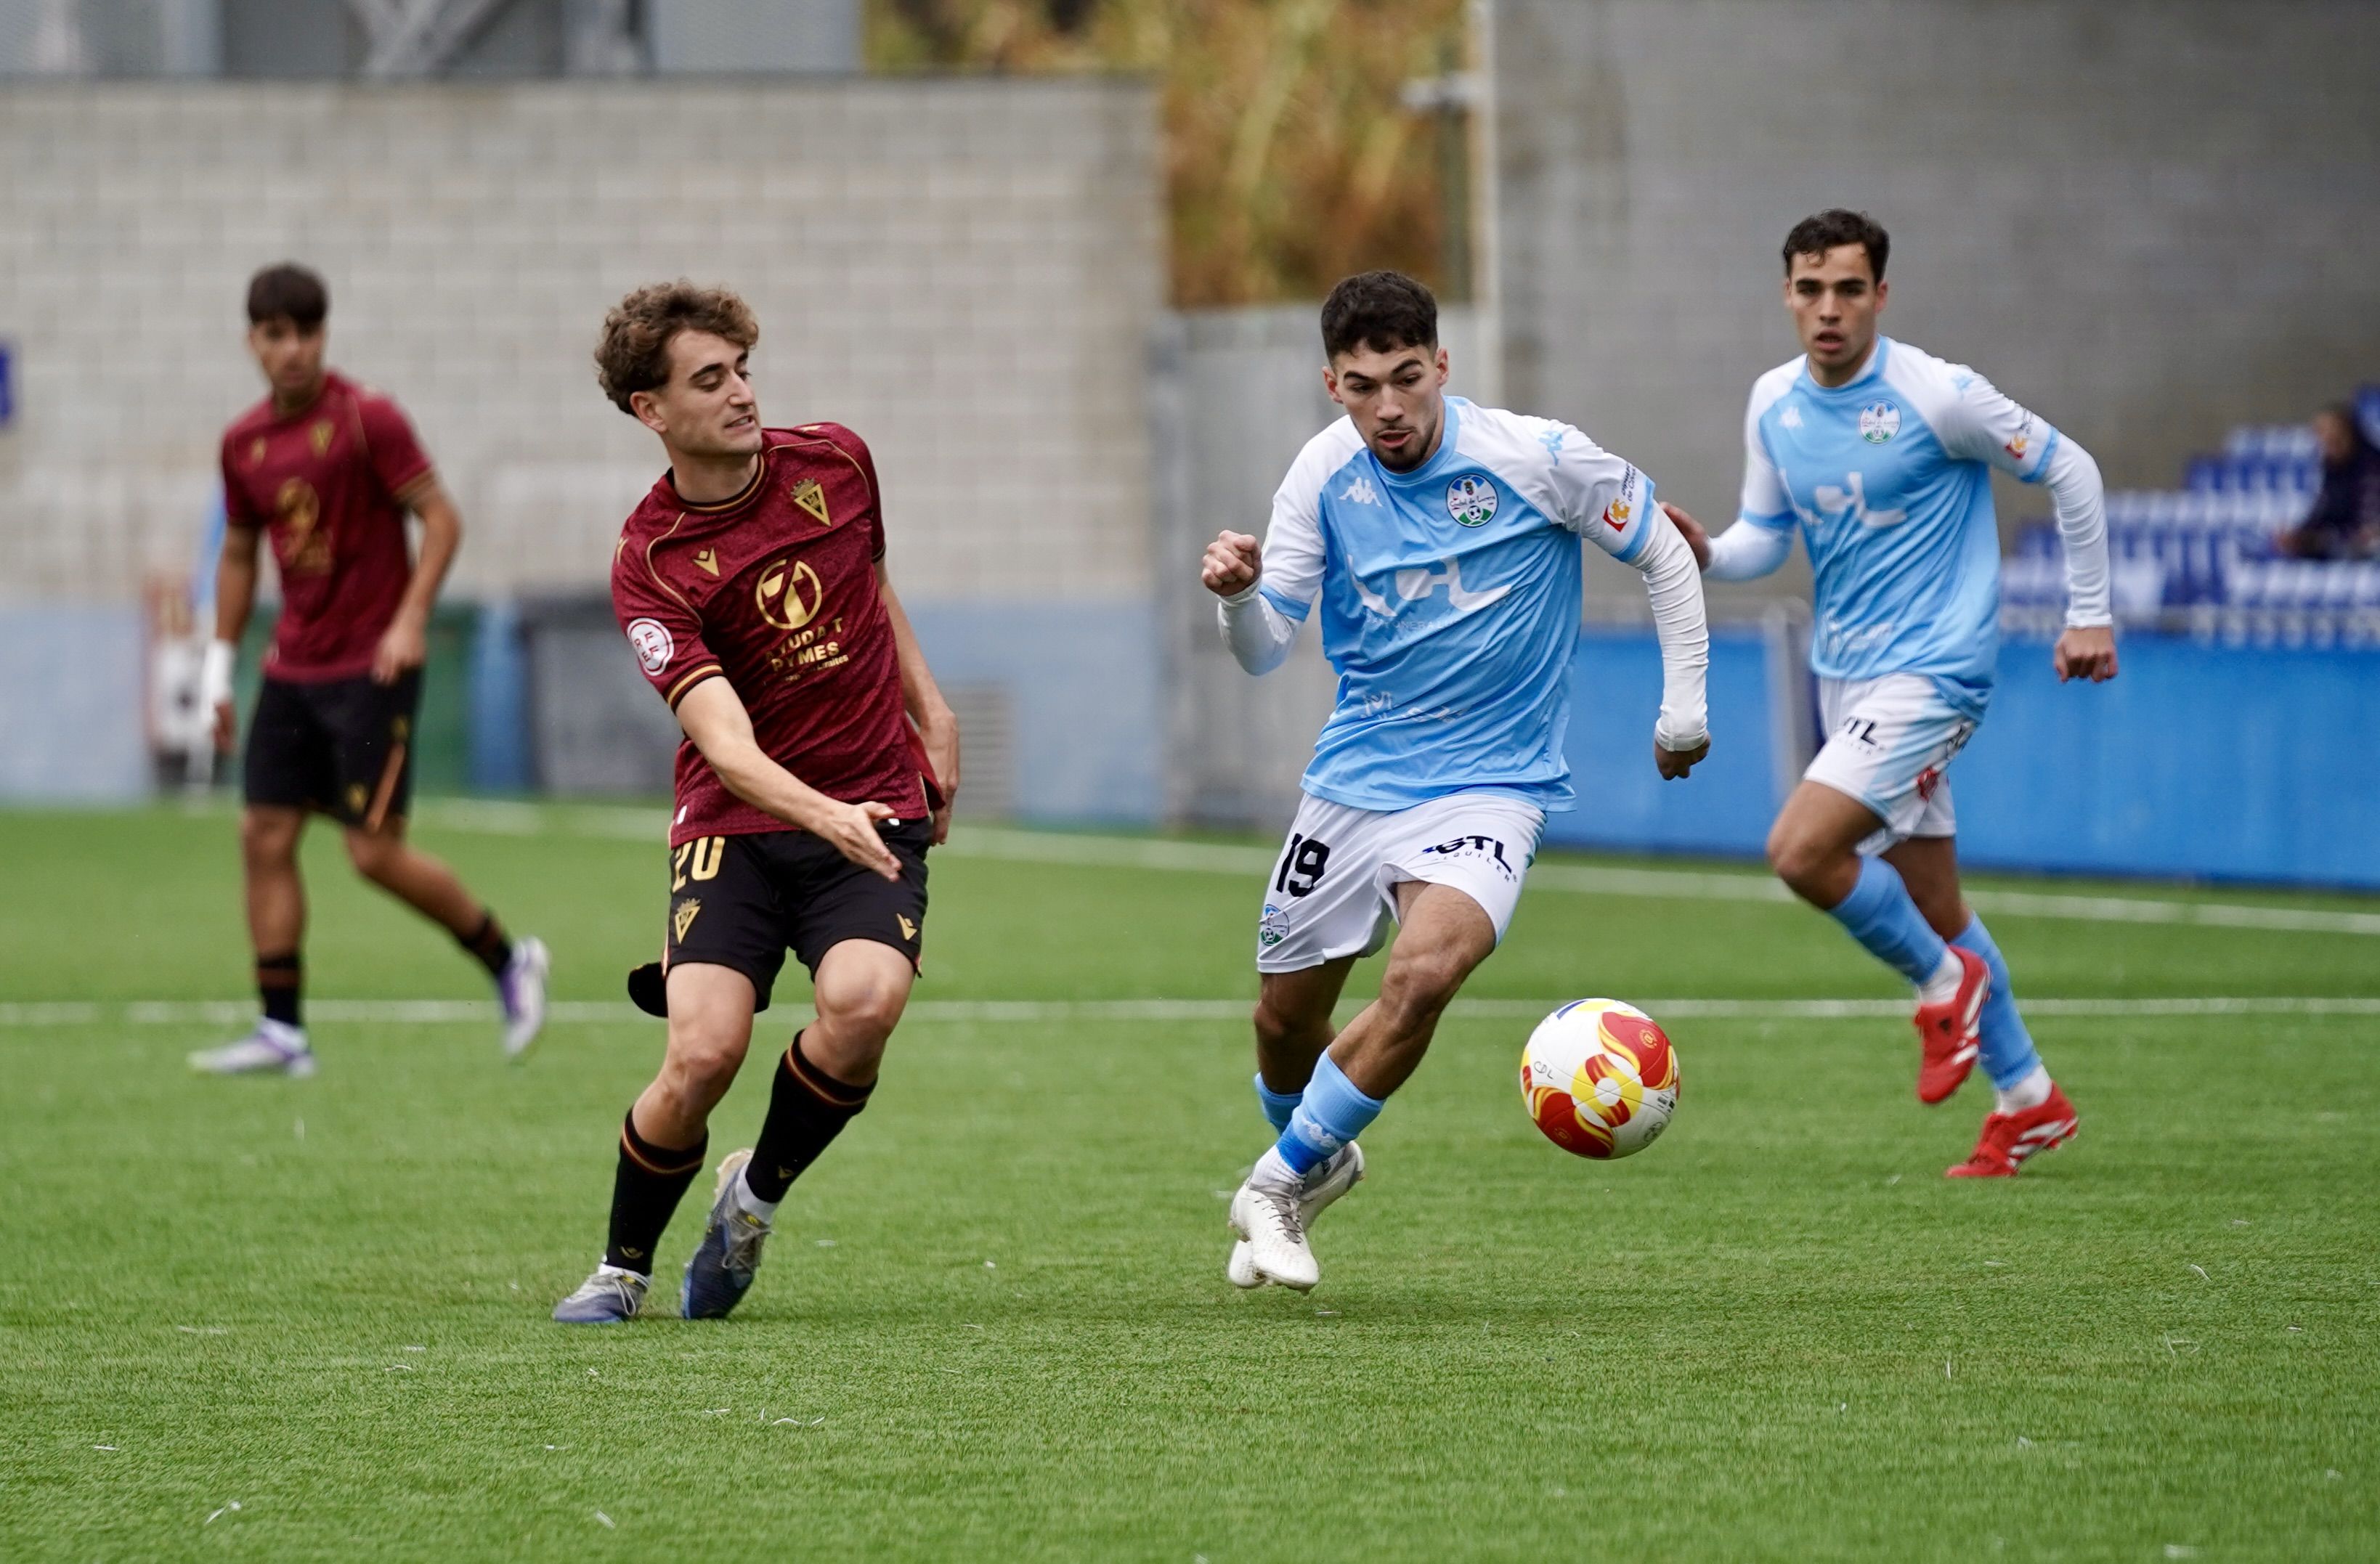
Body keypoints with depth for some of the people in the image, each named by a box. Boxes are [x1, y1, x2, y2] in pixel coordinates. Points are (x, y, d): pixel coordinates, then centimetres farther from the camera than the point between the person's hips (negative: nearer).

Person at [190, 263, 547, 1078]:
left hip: (372, 668, -6)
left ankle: (509, 961, 11)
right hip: (293, 670, 6)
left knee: (374, 850, -9)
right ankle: (282, 1032, 1)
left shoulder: (366, 419, -10)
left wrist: (410, 621, -22)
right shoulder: (243, 442, 8)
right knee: (265, 835, -2)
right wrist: (219, 667, 15)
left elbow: (441, 519, -11)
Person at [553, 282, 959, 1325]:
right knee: (704, 1052, -21)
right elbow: (727, 742, -25)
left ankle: (757, 1193, 2)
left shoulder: (835, 462, 1)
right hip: (734, 823, -2)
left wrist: (929, 708, 17)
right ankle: (623, 1267, 7)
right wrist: (823, 814, -42)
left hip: (876, 815, 2)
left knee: (863, 1000, -27)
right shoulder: (650, 569, -14)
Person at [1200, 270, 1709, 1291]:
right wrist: (1238, 595, -24)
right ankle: (1322, 1155, 43)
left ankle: (1280, 1186, -9)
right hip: (1355, 776, 4)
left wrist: (1684, 709, 3)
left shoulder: (1535, 458, -13)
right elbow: (1264, 652, -2)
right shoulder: (1325, 475, -4)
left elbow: (1665, 558, 1)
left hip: (1489, 779, -4)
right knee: (1284, 1018, 9)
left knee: (1423, 973, -28)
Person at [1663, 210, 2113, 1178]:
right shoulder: (1773, 405, 4)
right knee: (1932, 903, 12)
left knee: (1801, 851, -21)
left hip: (1930, 669, -7)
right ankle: (2028, 1100, 25)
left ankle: (1943, 982, 3)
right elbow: (1764, 538, 13)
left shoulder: (1934, 395, -15)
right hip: (1846, 675, 7)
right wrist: (1707, 553, -10)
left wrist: (2089, 615, -3)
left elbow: (2069, 471, -6)